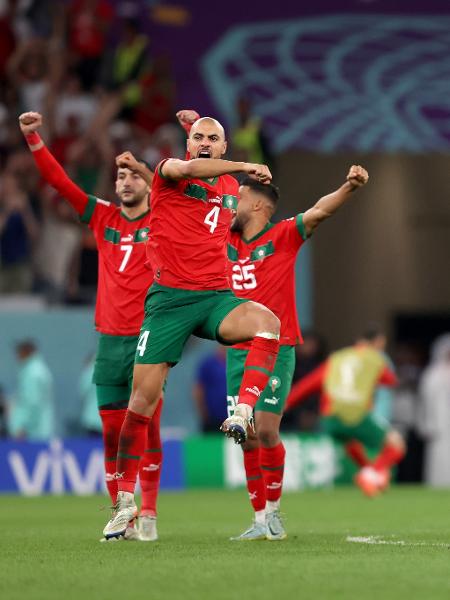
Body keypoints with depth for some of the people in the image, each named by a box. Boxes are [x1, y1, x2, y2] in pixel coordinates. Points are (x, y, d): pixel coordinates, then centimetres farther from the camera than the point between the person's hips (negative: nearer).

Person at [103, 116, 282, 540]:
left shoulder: (230, 187, 17)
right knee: (143, 396, -5)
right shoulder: (169, 172, 2)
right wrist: (246, 167, -22)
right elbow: (189, 169, -23)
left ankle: (243, 412, -37)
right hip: (169, 298, -3)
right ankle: (125, 501, 6)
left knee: (267, 321, -31)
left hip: (215, 297, 3)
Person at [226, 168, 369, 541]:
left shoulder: (283, 236, -2)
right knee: (248, 438, 1)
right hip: (239, 352, 5)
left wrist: (350, 186, -34)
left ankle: (273, 512, 5)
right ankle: (260, 520, 8)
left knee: (266, 430, -12)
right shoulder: (226, 241, 12)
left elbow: (319, 211, -17)